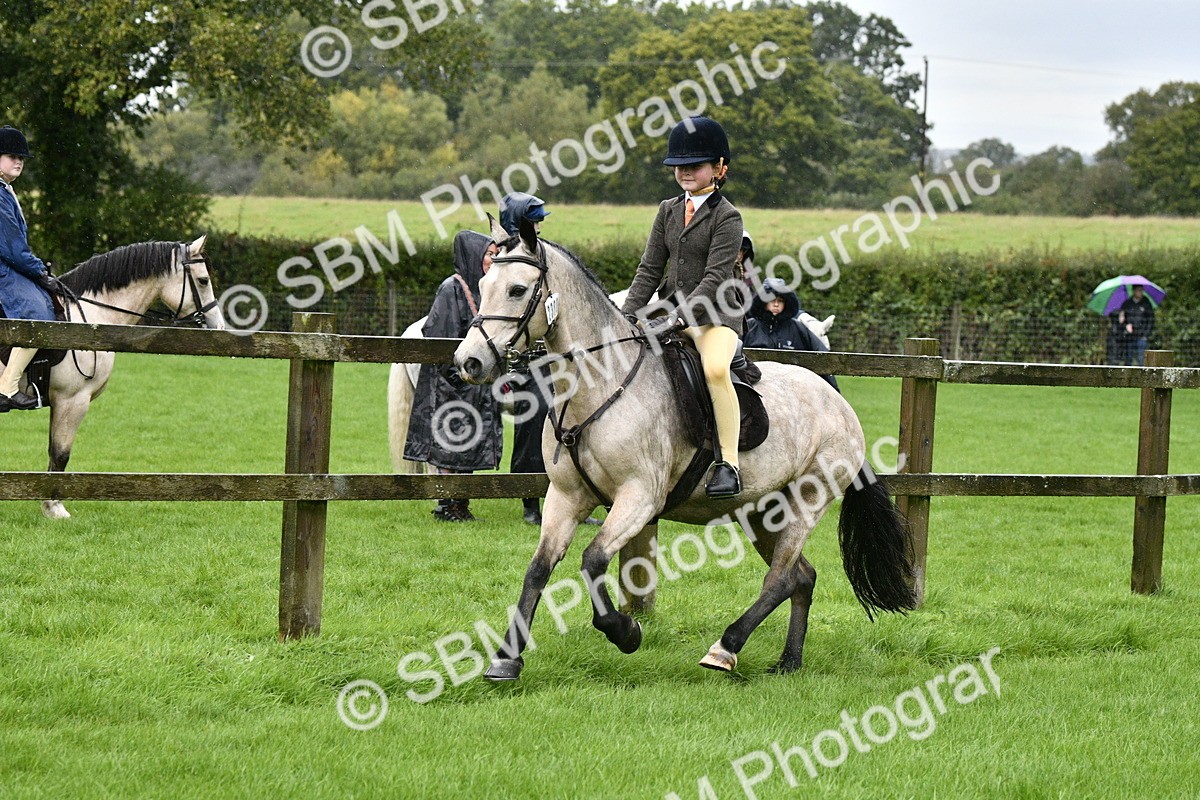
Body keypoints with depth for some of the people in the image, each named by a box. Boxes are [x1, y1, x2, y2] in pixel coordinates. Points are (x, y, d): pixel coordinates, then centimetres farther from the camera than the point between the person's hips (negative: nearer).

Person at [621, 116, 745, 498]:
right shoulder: (668, 211, 12)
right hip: (673, 312, 7)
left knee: (715, 368, -35)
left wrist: (678, 317, -25)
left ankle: (728, 463, -30)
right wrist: (628, 315, -3)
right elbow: (650, 269, 11)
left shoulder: (726, 217, -8)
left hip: (716, 316, -7)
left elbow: (716, 277, -16)